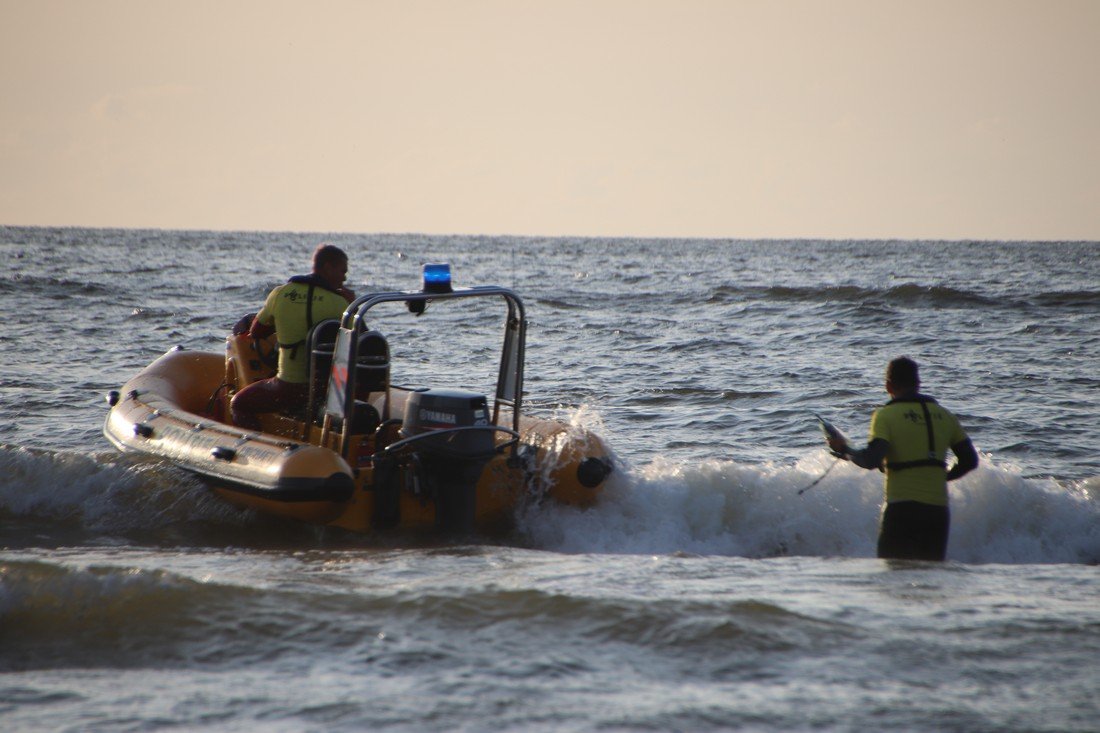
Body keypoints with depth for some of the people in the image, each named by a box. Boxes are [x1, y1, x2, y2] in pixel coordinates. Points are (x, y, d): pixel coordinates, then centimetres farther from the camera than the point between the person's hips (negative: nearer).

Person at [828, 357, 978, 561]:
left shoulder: (885, 415, -4)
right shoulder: (944, 416, 12)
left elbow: (871, 460, -16)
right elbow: (969, 460, 13)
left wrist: (844, 450, 1)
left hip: (902, 508, -4)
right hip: (938, 509, 4)